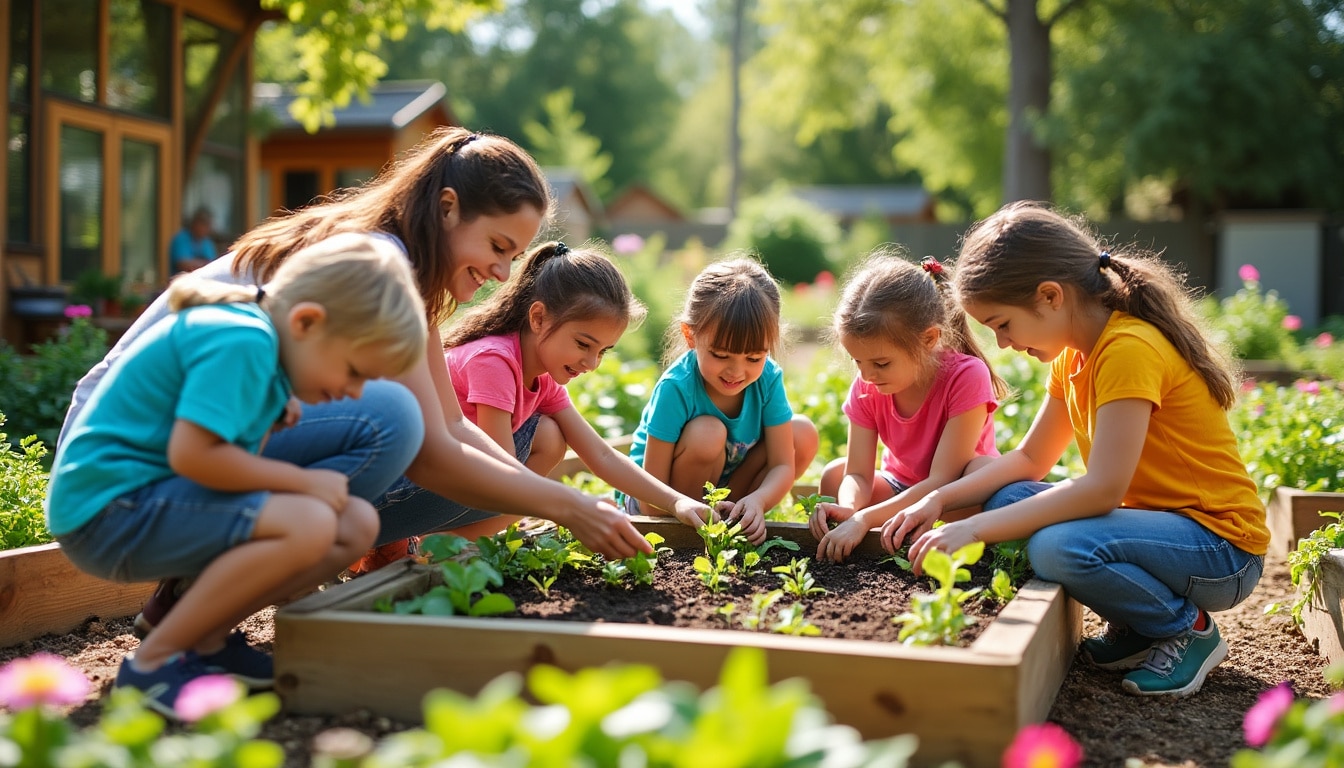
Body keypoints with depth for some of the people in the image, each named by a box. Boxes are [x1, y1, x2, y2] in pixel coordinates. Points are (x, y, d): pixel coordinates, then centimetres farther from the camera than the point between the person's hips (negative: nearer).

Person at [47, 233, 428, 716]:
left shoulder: (258, 334, 12)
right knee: (308, 525, -30)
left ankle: (205, 639, 5)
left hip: (154, 499, 10)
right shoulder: (242, 341, -19)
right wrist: (304, 481, -17)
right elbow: (190, 454, -27)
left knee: (357, 526, 1)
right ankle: (154, 660, -15)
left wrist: (270, 418, -4)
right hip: (109, 509, -10)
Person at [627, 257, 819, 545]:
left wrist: (756, 501, -36)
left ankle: (734, 519, -4)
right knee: (707, 433, -33)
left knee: (803, 433, -12)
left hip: (725, 488, 5)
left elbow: (783, 465, -16)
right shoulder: (675, 388, -29)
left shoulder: (768, 378, -16)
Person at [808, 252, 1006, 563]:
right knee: (834, 474, -18)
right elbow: (857, 475, -15)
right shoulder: (866, 388, -11)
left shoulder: (966, 376, -27)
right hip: (902, 488, 5)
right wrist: (849, 509, -41)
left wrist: (863, 519, -41)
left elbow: (941, 479, -32)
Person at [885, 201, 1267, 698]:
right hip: (1159, 522, 9)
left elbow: (1103, 488, -28)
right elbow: (1030, 458, 13)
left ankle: (1188, 629, -4)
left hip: (1222, 549, -9)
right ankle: (1134, 629, 7)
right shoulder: (1074, 354, 8)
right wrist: (940, 499, -2)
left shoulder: (1131, 349, -22)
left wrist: (974, 530, -27)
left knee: (1056, 548, -32)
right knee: (1006, 499, -3)